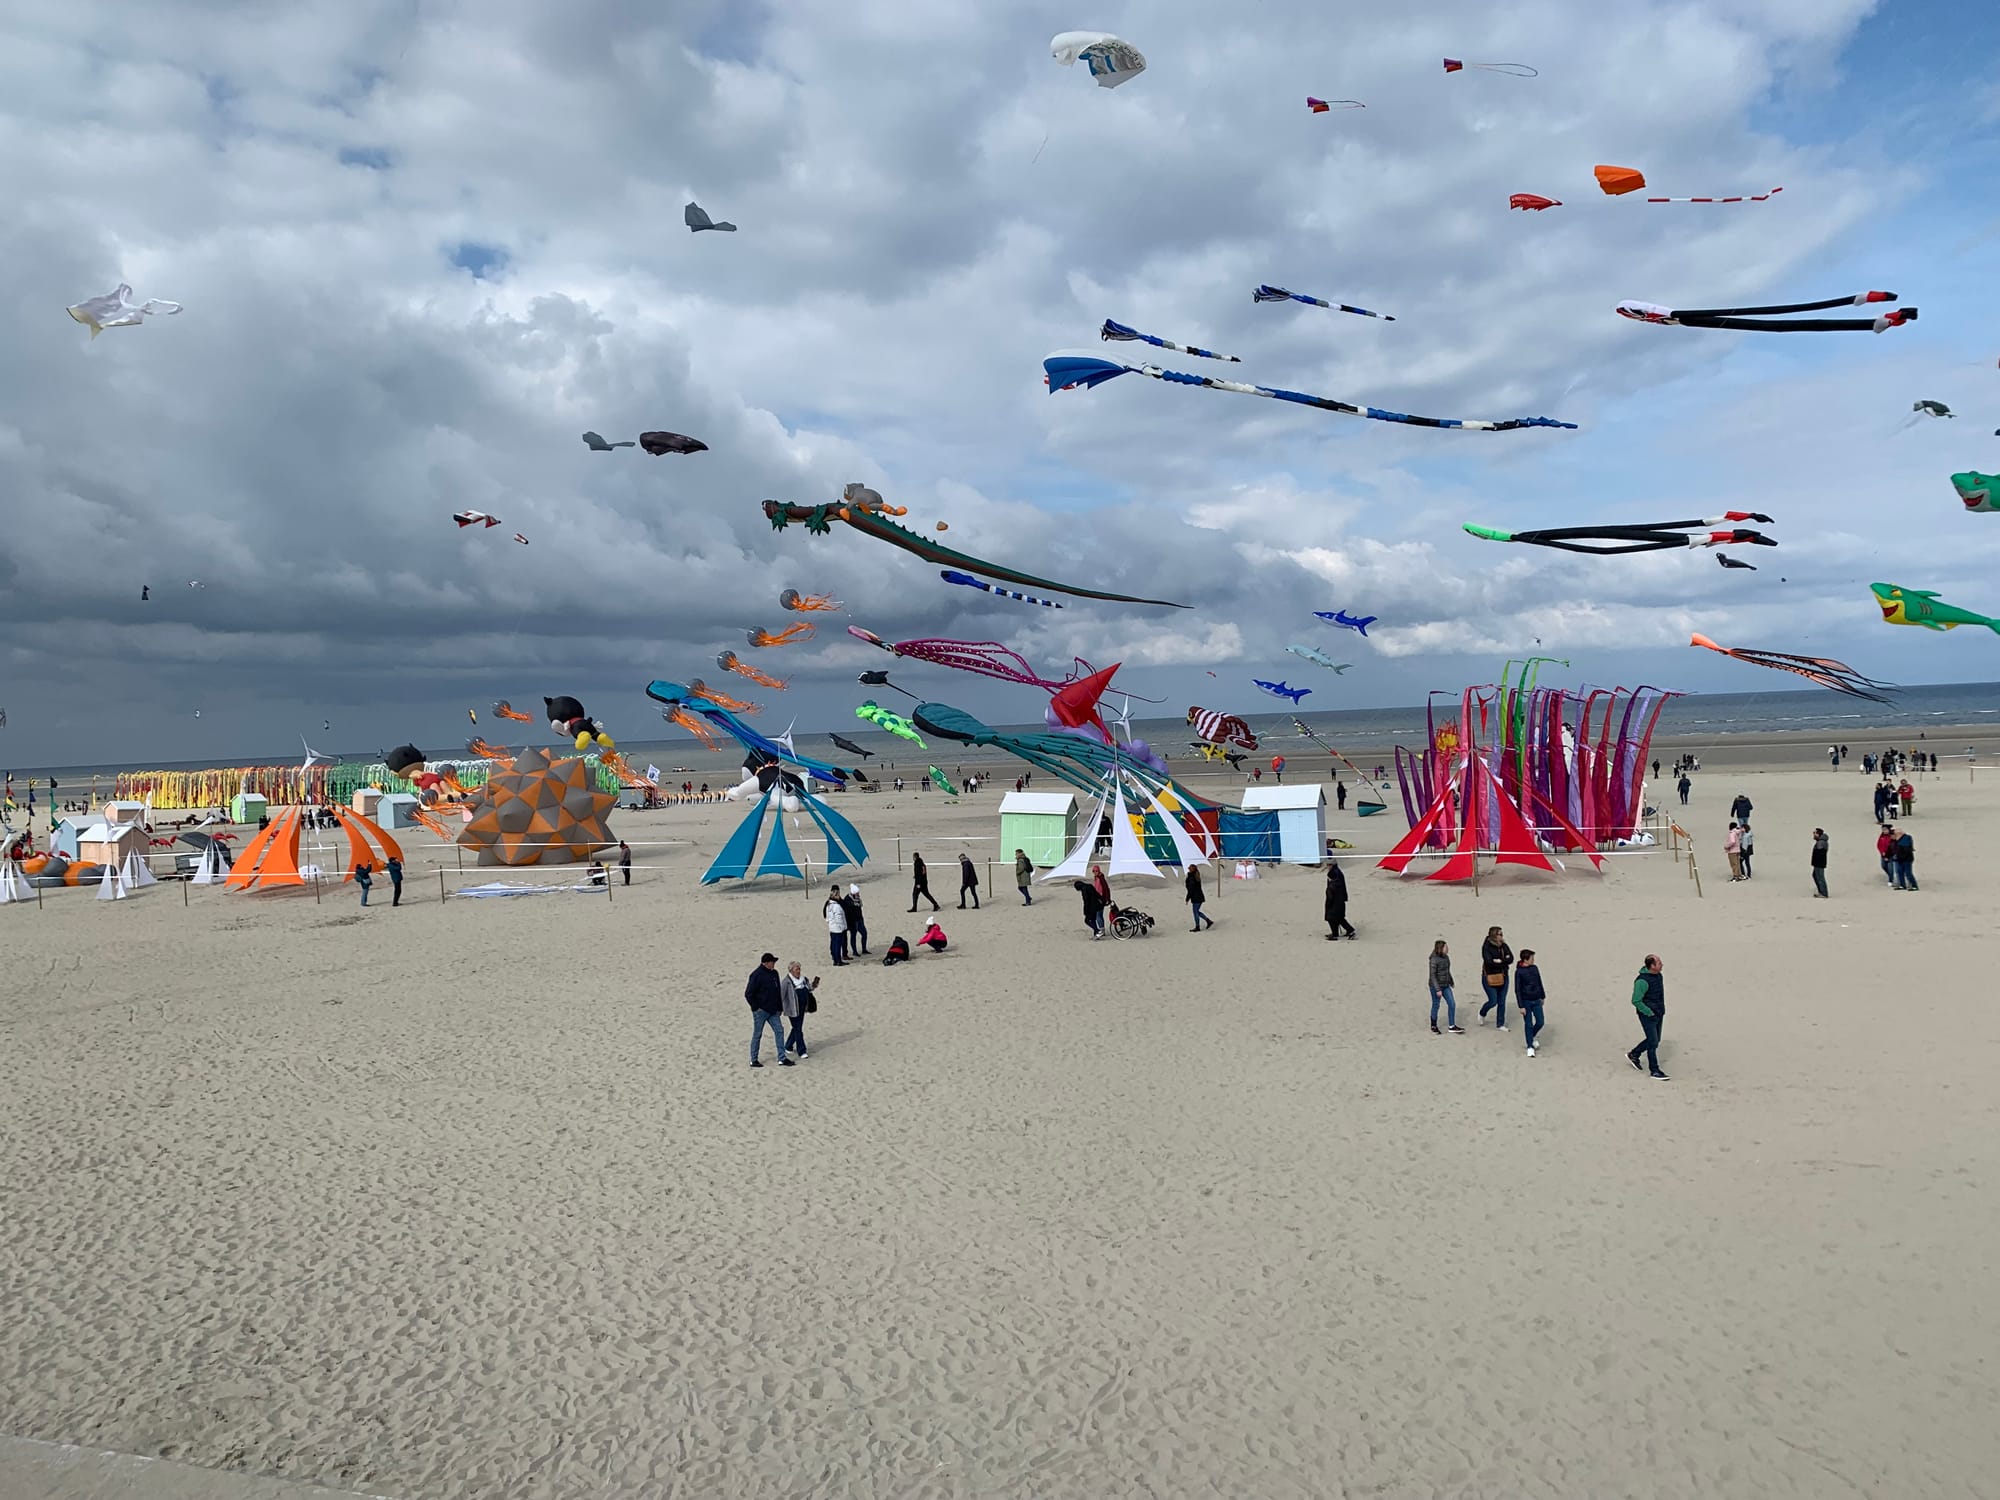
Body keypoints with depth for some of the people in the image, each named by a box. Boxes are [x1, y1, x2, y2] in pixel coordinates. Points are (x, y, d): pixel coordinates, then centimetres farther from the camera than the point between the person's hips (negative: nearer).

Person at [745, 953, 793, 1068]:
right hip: (761, 1011, -7)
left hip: (772, 1011, 7)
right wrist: (756, 1007, -15)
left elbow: (778, 991, 17)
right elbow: (748, 994, -16)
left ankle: (782, 1058, 8)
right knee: (757, 1034, 4)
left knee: (779, 1031, 3)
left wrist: (779, 1007, 14)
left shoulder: (774, 973, 8)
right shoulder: (757, 975, -16)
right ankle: (753, 1060, 15)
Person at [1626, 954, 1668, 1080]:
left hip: (1659, 1014, 9)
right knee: (1653, 1042, -3)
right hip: (1648, 1016, -9)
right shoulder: (1642, 981, -25)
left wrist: (1661, 1009, 13)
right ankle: (1654, 1071, 8)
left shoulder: (1659, 975, 3)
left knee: (1655, 1040, 18)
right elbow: (1636, 1001, -21)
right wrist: (1649, 1013, -17)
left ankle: (1633, 1055, 35)